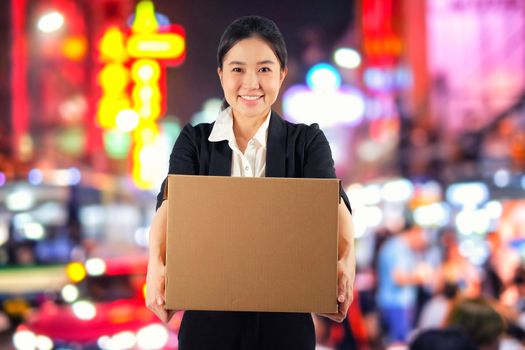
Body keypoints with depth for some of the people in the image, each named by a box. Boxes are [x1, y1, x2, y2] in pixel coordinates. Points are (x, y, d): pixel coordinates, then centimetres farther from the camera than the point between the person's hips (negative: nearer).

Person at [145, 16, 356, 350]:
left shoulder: (308, 142, 2)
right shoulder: (194, 141, 3)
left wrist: (346, 260, -38)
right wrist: (157, 263, -36)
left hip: (285, 320, 0)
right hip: (208, 318, 0)